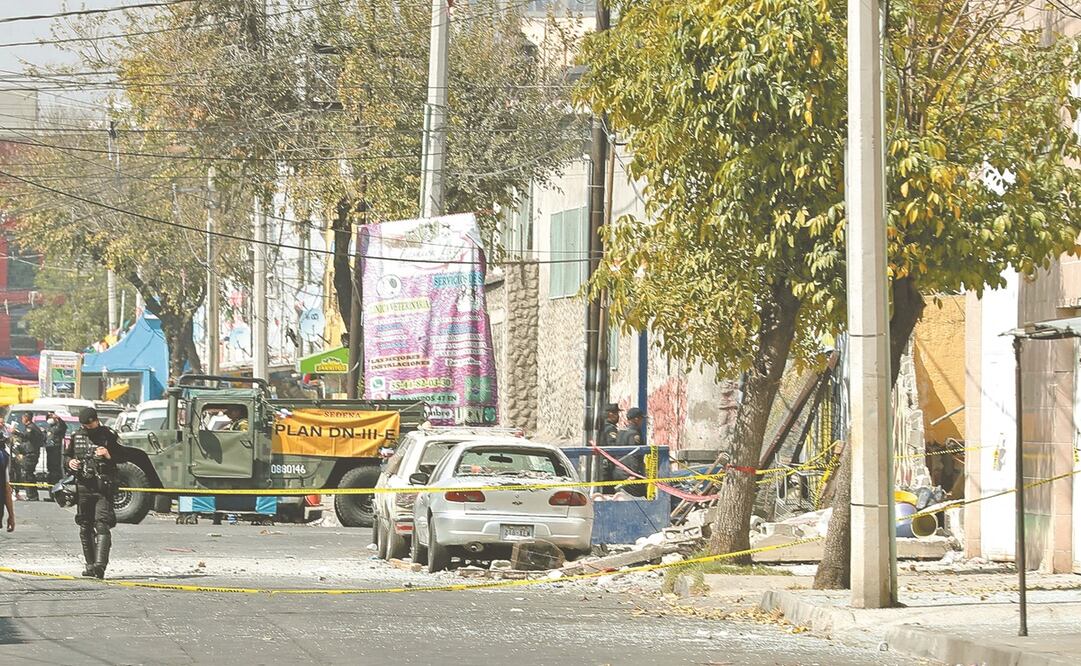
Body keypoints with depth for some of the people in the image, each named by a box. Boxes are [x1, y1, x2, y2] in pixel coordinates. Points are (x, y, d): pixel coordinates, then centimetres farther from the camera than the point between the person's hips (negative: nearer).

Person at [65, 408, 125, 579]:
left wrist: (108, 455, -18)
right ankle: (90, 564, 18)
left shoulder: (109, 435, 0)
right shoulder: (76, 437, 12)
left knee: (102, 525, -16)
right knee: (85, 527, 9)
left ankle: (100, 565, -24)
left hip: (103, 488, -5)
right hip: (83, 487, 5)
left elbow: (122, 456, 0)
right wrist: (69, 462, -2)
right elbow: (66, 456, 21)